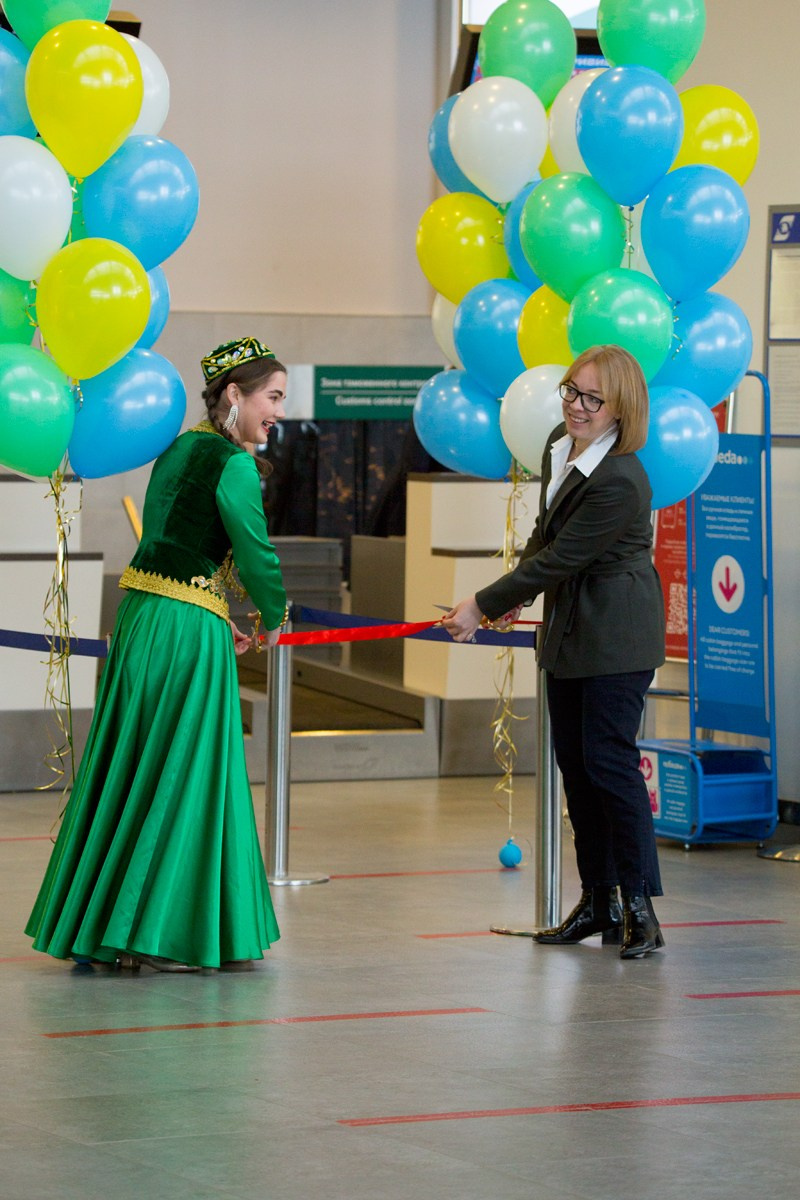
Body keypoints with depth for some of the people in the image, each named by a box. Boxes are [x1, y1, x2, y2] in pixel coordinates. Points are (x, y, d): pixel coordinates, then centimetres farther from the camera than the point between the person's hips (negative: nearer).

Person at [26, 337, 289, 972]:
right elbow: (257, 555, -11)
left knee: (130, 772, 14)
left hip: (140, 615, 9)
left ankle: (93, 923, 20)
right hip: (189, 633, -9)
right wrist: (272, 621, 7)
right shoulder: (233, 464, -12)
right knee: (188, 777, -1)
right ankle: (156, 936, 2)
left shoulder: (177, 450, 14)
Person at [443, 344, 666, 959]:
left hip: (616, 639, -9)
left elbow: (559, 559, -22)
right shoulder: (560, 446, 4)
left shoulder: (620, 481, -25)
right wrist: (512, 594, 7)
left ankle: (640, 907, -4)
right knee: (574, 762, 11)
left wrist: (483, 606, -16)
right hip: (569, 631, 9)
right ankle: (598, 902, 19)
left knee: (609, 760, -11)